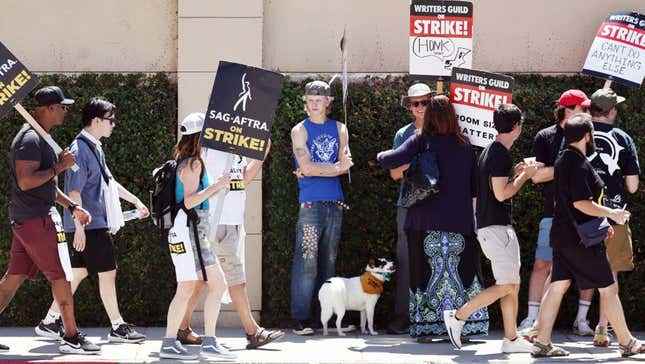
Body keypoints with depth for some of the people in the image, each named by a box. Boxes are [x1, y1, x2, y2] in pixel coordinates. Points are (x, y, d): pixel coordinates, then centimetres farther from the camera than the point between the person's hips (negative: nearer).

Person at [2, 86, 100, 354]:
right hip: (36, 219, -10)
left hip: (24, 220, 10)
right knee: (61, 276, -5)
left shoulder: (39, 138, 19)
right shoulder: (30, 139, -15)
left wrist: (72, 207, 22)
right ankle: (72, 337, 0)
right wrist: (59, 167, -18)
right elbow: (26, 182, -24)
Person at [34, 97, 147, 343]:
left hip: (96, 223, 10)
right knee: (108, 272, -4)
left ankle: (50, 322, 16)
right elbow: (74, 191, -21)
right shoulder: (80, 150, -16)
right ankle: (117, 328, 3)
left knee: (80, 272, 12)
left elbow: (108, 181, 28)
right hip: (88, 225, -10)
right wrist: (79, 227, -23)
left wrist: (135, 201, 31)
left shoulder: (96, 148, 15)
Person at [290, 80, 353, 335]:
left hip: (335, 202, 4)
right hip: (310, 202, -4)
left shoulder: (339, 129, 13)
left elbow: (346, 165, 2)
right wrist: (334, 168, -4)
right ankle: (301, 319, -10)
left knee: (329, 260, 6)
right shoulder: (300, 131, 3)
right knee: (306, 261, -9)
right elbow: (306, 167, -9)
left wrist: (315, 170, -8)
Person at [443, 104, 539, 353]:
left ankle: (511, 338, 9)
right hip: (495, 227, -10)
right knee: (507, 285, -10)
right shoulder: (500, 154, -15)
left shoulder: (490, 151, 15)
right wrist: (525, 175, -9)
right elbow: (501, 194, -20)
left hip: (501, 226, 10)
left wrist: (515, 172, 19)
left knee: (513, 284, 9)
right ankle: (458, 316, -6)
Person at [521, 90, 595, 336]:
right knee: (543, 265, -5)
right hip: (554, 212, -3)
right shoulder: (546, 137, 3)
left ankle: (582, 320, 14)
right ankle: (532, 319, 0)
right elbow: (537, 176, -5)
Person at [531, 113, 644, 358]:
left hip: (562, 234, 9)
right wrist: (612, 214, -14)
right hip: (582, 238, -9)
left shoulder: (563, 160, 13)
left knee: (558, 286, 7)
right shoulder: (579, 165, -17)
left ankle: (542, 343, 3)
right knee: (608, 288, 1)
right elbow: (582, 203, -24)